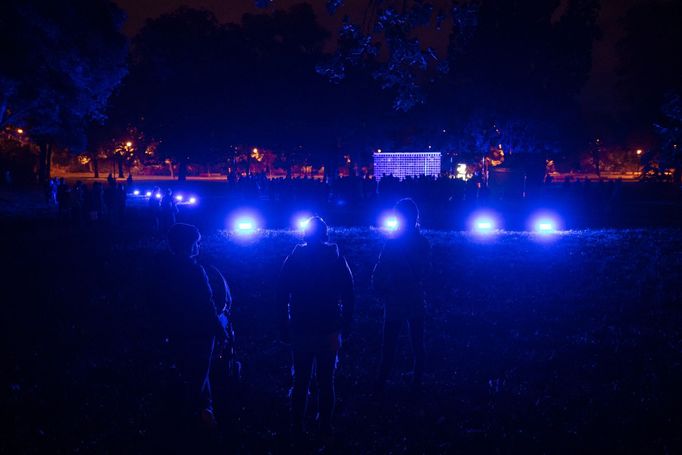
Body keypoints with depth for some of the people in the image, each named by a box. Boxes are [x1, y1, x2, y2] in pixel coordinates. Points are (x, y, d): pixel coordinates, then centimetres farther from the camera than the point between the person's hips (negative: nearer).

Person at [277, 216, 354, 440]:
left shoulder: (293, 260, -2)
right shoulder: (337, 260, -3)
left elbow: (282, 298, -2)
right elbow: (348, 297, -3)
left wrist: (284, 329, 4)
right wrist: (346, 327, 5)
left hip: (300, 331, 1)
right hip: (329, 331, 0)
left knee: (300, 381, 12)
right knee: (326, 383, 10)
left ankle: (297, 429, 15)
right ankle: (325, 429, 14)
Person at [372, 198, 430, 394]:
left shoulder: (393, 244, -17)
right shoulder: (424, 243, -2)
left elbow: (378, 275, -14)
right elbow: (424, 272, 8)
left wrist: (382, 293, 1)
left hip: (395, 302, -3)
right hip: (417, 302, 4)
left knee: (389, 345, 7)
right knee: (418, 345, 14)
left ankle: (380, 385, 11)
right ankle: (416, 384, 19)